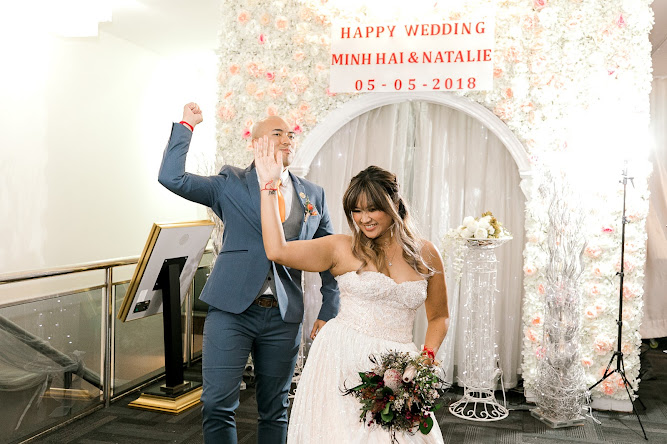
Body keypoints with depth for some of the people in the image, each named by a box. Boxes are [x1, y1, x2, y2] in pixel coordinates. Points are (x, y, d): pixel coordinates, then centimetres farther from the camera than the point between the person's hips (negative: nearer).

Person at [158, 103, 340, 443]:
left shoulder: (313, 195, 11)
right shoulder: (232, 184, 4)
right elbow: (171, 177, -5)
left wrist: (329, 310, 8)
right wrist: (186, 126, -4)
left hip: (284, 317, 2)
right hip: (232, 310, -2)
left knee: (274, 411, 14)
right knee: (217, 406, -1)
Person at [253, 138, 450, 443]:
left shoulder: (427, 255, 7)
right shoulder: (342, 248, -1)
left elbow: (439, 316, 18)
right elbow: (277, 251, -13)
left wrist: (428, 355, 0)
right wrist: (269, 185, -12)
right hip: (342, 359, -2)